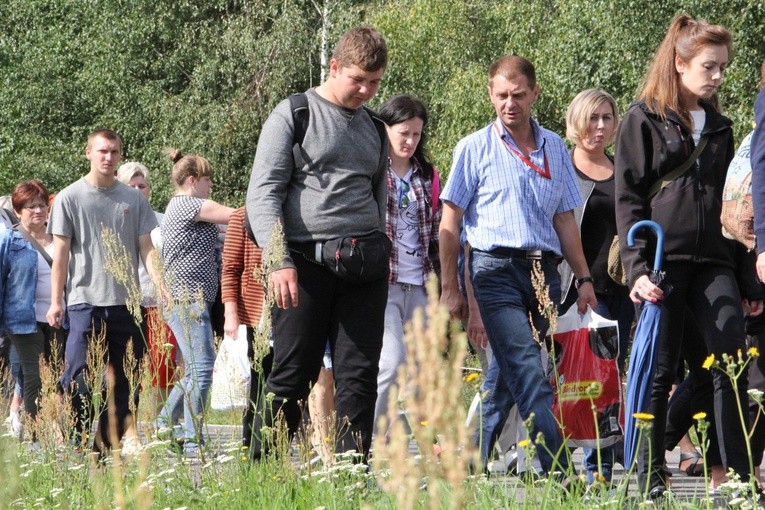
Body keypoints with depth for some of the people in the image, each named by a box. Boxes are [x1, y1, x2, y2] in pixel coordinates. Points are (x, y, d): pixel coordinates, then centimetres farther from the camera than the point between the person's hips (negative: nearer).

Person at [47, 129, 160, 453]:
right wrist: (55, 301, -2)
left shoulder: (134, 200, 9)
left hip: (126, 304, 3)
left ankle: (113, 447, 11)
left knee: (124, 382, 4)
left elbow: (146, 249, 9)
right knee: (80, 378, -9)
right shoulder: (70, 198, 3)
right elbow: (60, 253, 3)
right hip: (85, 301, -3)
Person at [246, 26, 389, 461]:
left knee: (360, 376, 0)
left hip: (365, 264, 5)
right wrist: (279, 261, -15)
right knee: (292, 377, -4)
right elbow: (263, 193, -6)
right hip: (307, 261, -5)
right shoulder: (293, 116, 1)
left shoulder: (375, 130, 18)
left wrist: (382, 255, 17)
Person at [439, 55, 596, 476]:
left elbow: (565, 220, 20)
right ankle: (559, 472, -23)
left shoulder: (554, 148, 16)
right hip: (497, 270, -4)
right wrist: (449, 289, -2)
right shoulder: (475, 149, 4)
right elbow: (449, 225, 4)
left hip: (544, 271, 5)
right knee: (530, 376, -16)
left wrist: (584, 278, 12)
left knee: (507, 378, 6)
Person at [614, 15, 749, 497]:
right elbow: (628, 200, -3)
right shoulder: (644, 120, 1)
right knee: (659, 370, -1)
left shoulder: (719, 126, 18)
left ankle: (739, 476, -7)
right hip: (663, 260, -4)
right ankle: (651, 477, 7)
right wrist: (637, 268, -14)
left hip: (713, 261, 4)